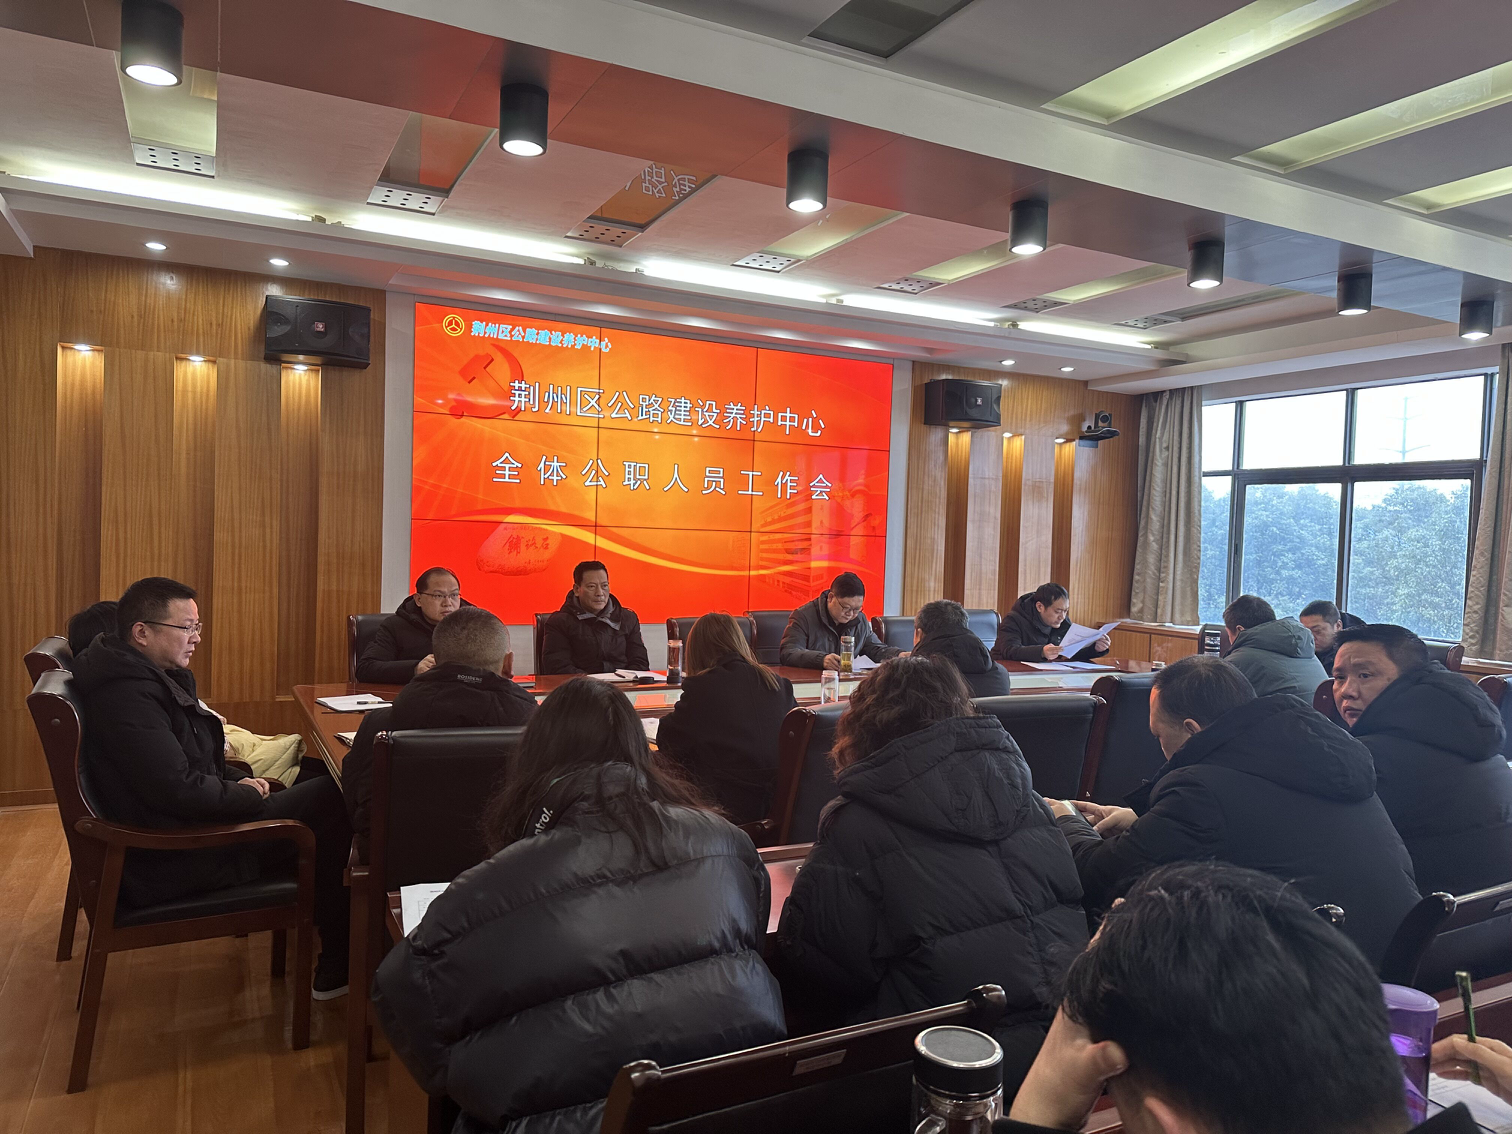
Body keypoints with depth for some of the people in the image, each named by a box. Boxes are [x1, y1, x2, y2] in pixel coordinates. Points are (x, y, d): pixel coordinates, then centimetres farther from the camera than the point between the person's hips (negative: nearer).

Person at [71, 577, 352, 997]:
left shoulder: (154, 678, 12)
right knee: (330, 800, -13)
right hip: (167, 864, -11)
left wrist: (236, 781, 6)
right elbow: (178, 789, -28)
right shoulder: (128, 696, -22)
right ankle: (337, 969, -1)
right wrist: (249, 796, -13)